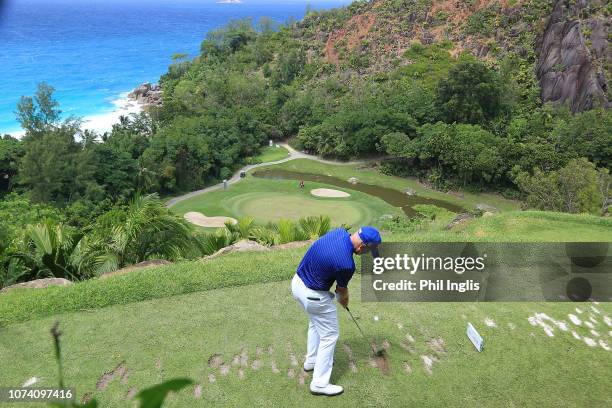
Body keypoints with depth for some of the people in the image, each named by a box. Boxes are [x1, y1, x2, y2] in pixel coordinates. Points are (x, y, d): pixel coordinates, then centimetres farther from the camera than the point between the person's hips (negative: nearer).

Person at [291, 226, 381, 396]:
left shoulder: (339, 232, -8)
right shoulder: (346, 264, -29)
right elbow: (342, 289, -6)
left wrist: (341, 294, 12)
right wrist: (344, 299, 17)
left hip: (298, 282, 9)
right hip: (314, 295, -9)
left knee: (316, 323, 29)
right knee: (330, 335, 8)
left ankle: (312, 361, 46)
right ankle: (319, 383, 17)